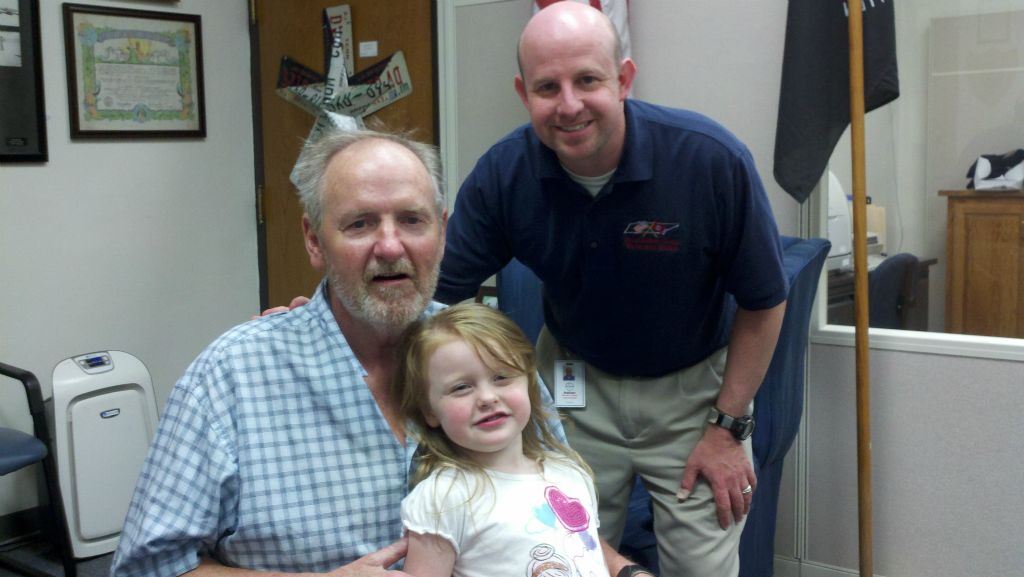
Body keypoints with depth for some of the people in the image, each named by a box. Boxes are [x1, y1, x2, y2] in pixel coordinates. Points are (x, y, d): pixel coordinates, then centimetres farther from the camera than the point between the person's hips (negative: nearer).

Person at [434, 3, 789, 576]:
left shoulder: (713, 159, -25)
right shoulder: (503, 173, -18)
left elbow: (763, 302, -12)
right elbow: (436, 292, -13)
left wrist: (728, 427, -10)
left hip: (693, 387, -1)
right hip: (575, 384, 2)